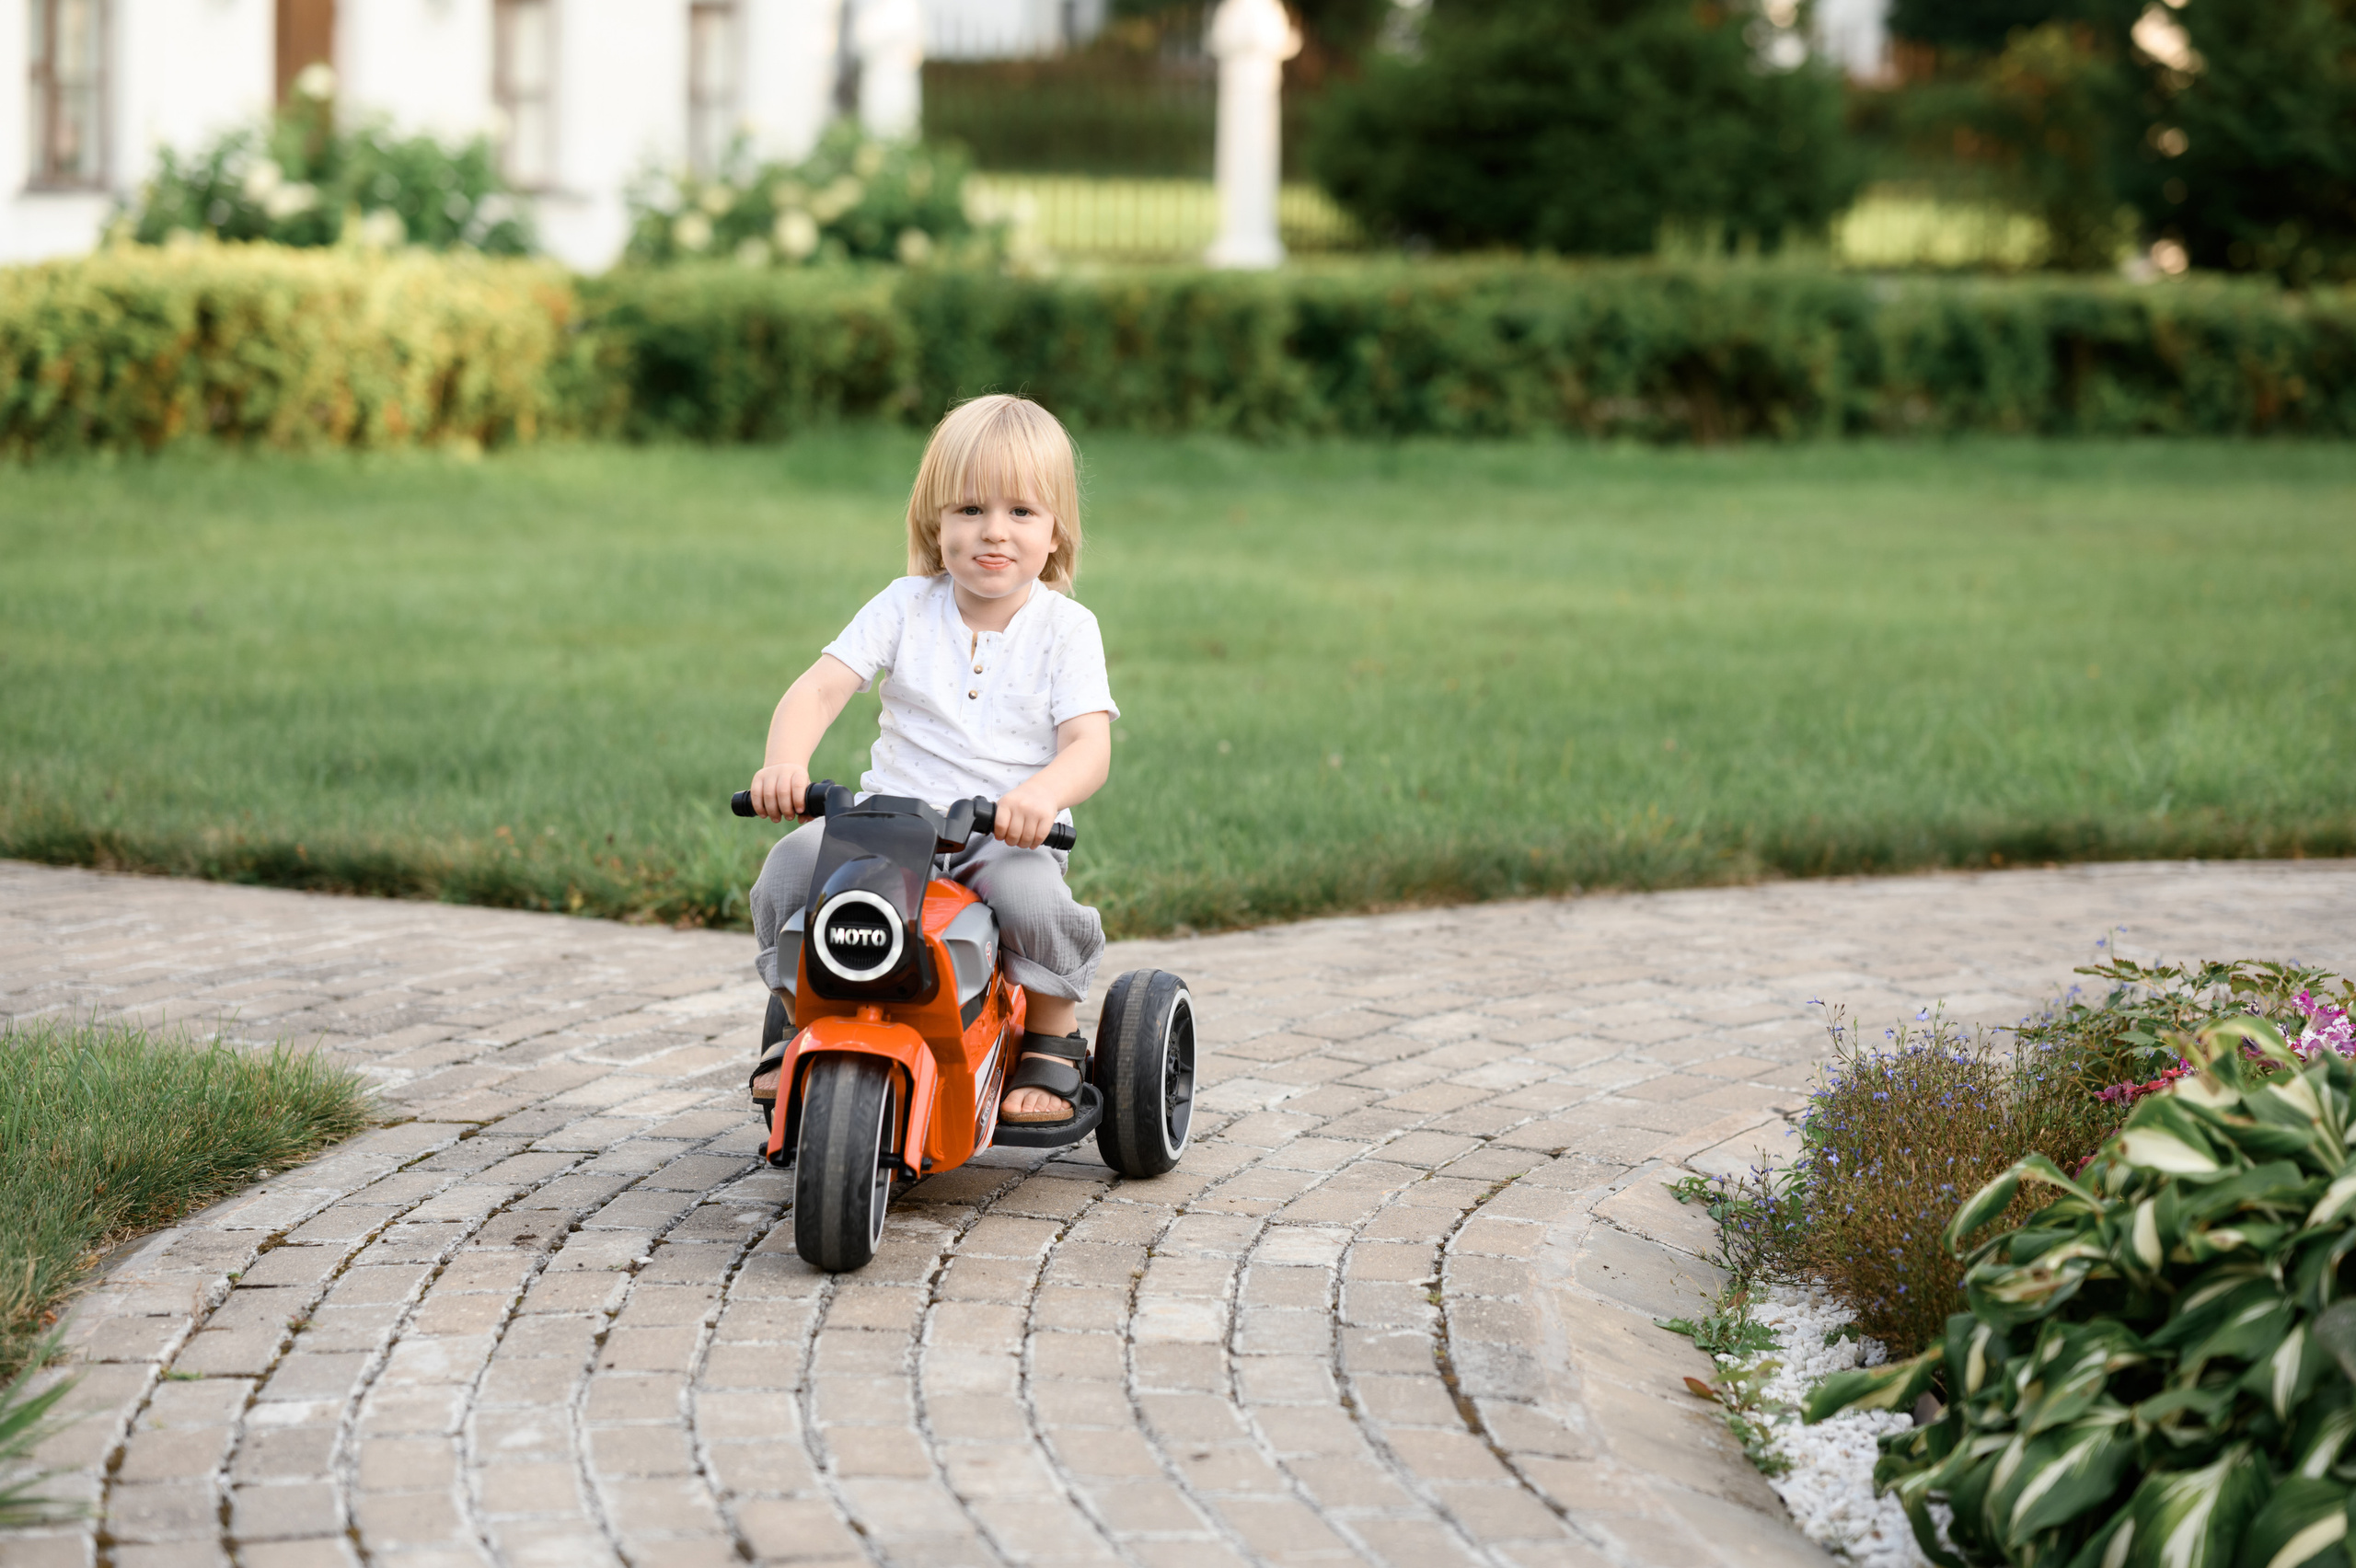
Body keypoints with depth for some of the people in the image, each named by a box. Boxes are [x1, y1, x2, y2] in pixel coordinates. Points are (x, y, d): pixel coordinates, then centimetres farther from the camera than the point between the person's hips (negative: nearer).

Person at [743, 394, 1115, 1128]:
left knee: (1033, 896, -35)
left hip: (1006, 836, -2)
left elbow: (1090, 746, -10)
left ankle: (1054, 1040, -4)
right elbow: (819, 687, -6)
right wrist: (784, 763, -28)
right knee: (792, 865, -23)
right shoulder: (906, 607, 4)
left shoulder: (1065, 627, 0)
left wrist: (1042, 794, -34)